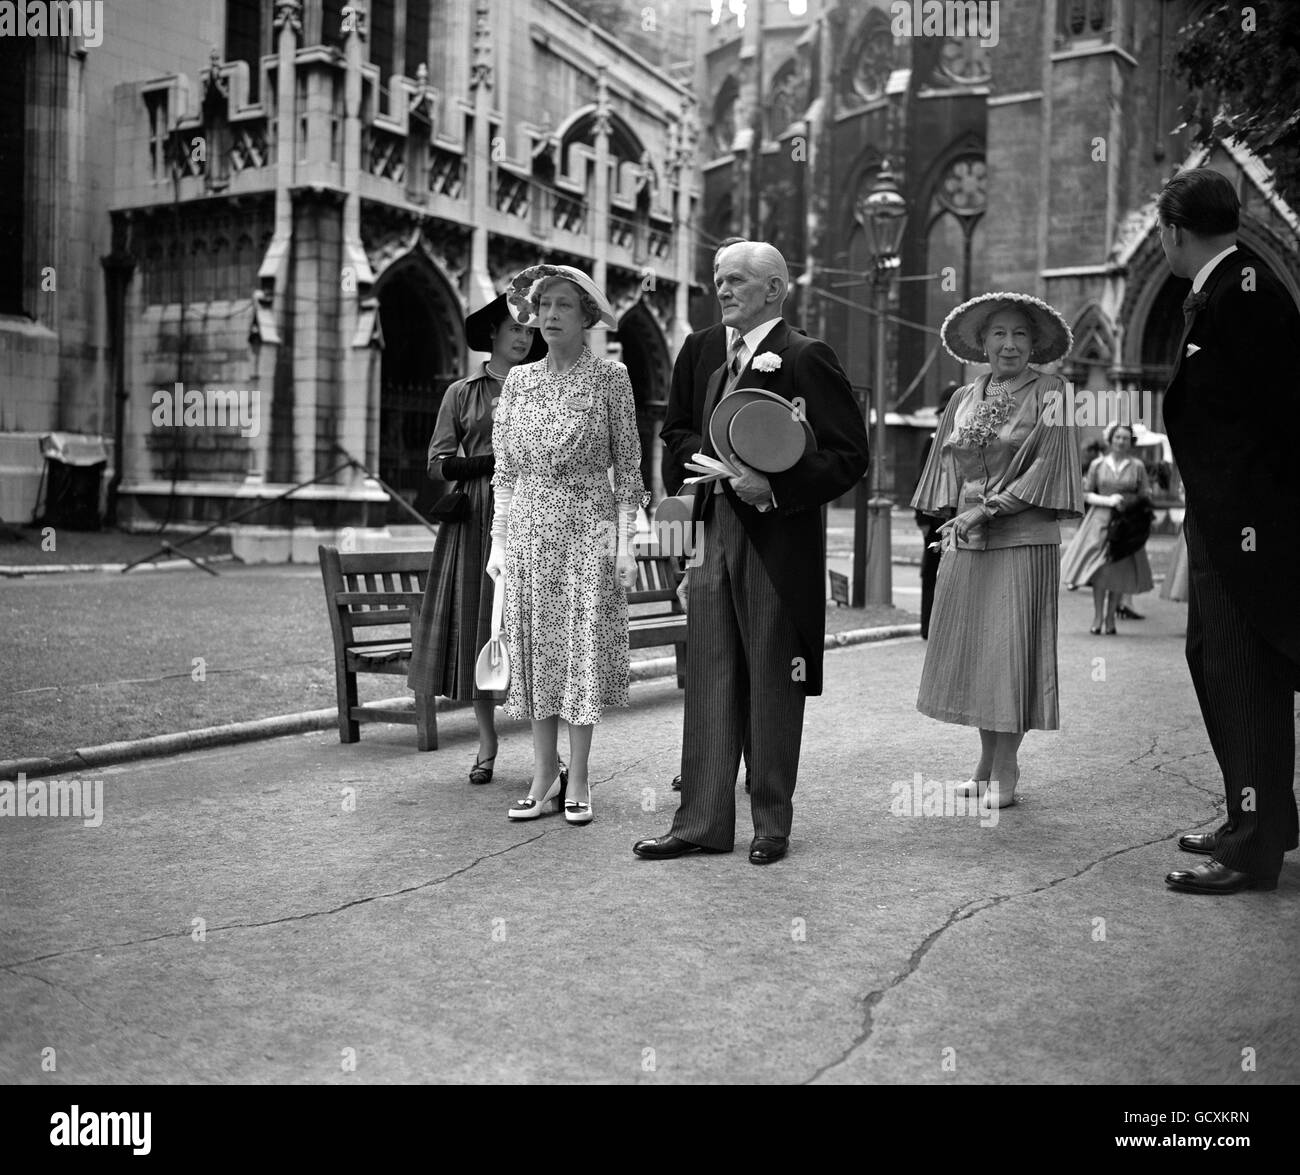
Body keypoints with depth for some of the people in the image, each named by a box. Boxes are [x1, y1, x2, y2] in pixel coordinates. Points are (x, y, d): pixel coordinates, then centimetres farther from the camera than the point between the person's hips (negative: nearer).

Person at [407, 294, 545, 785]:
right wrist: (497, 460, -8)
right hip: (474, 519, 0)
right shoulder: (461, 393, 10)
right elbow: (438, 464, 3)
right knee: (476, 626, 0)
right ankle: (487, 744, 12)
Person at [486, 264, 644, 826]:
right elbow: (505, 470, 11)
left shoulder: (611, 377, -1)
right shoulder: (519, 380, 9)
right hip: (528, 530, 3)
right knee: (535, 652, 5)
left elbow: (628, 466, -2)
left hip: (588, 529, -3)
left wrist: (626, 541, -8)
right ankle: (544, 779, 13)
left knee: (584, 650, 0)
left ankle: (577, 780, 10)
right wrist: (498, 540, 6)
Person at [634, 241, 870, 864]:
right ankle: (702, 822, 15)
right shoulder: (723, 370, 20)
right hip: (718, 541, 8)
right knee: (710, 682, 7)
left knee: (773, 685, 3)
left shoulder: (805, 356, -5)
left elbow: (849, 454, -11)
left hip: (777, 543, -7)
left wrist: (776, 490, -21)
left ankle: (772, 824, 16)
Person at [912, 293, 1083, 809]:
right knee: (969, 646, 7)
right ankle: (986, 762, 18)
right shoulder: (963, 399, 14)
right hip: (965, 540, 5)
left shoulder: (1048, 393, -1)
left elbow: (1046, 461, -9)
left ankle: (1005, 771, 3)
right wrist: (954, 515, 3)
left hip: (1022, 539, -5)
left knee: (1011, 647, -5)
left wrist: (987, 511, -15)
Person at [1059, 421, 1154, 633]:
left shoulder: (1137, 466, 7)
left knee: (1120, 572, 0)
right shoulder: (1098, 465, 6)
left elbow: (1146, 496, 7)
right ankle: (1097, 617, -3)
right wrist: (1108, 500, -10)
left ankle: (1110, 619, 11)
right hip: (1100, 521, -1)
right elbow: (1086, 494, 6)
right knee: (1100, 569, -10)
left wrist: (1128, 503, -12)